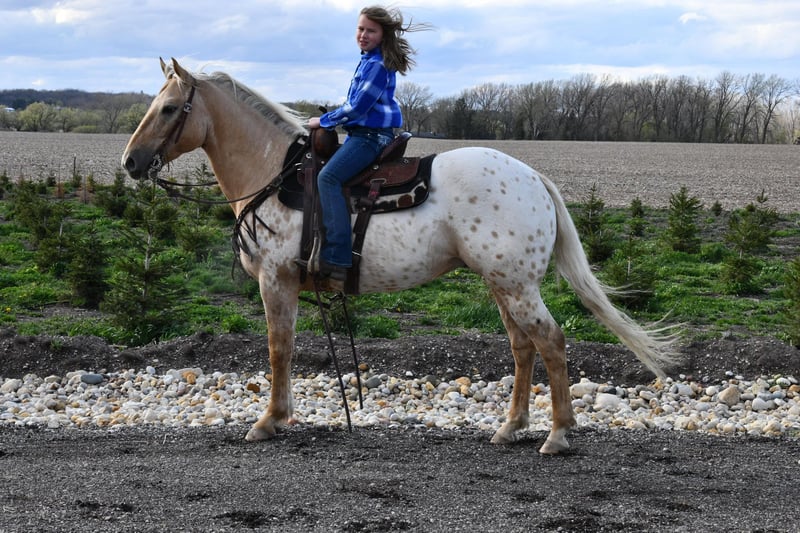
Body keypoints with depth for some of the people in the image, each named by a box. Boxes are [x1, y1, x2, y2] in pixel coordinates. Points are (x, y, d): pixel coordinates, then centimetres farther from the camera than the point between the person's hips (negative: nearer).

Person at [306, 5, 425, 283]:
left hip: (372, 136, -11)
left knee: (328, 177, -26)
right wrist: (328, 119, 17)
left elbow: (357, 107, -18)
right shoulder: (369, 60, 17)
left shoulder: (377, 65, -15)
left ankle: (336, 259, -35)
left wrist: (324, 120, -7)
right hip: (361, 133, 11)